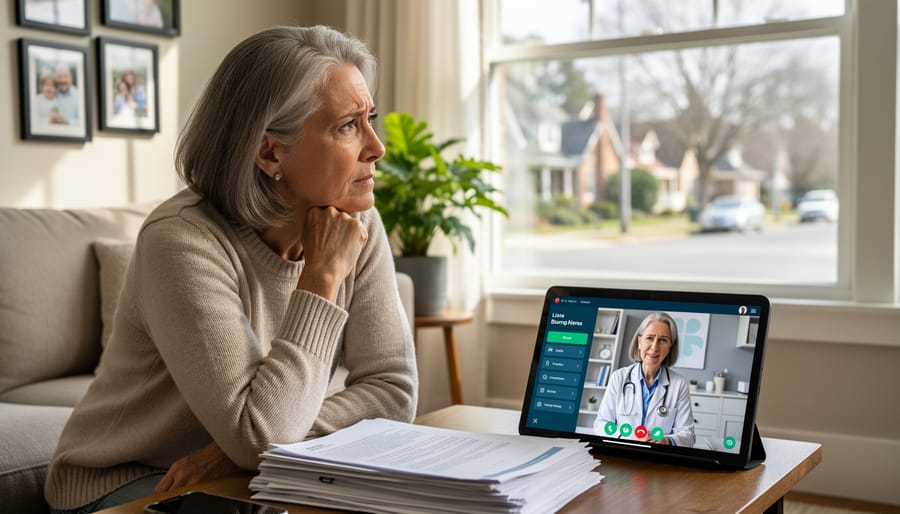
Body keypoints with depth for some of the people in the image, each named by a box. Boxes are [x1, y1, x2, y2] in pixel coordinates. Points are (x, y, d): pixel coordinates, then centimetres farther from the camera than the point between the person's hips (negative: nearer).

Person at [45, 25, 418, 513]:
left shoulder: (357, 224, -8)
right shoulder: (184, 240, -25)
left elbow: (393, 389, -11)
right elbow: (259, 439, -28)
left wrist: (243, 447, -22)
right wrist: (321, 277, -25)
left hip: (244, 473, 6)